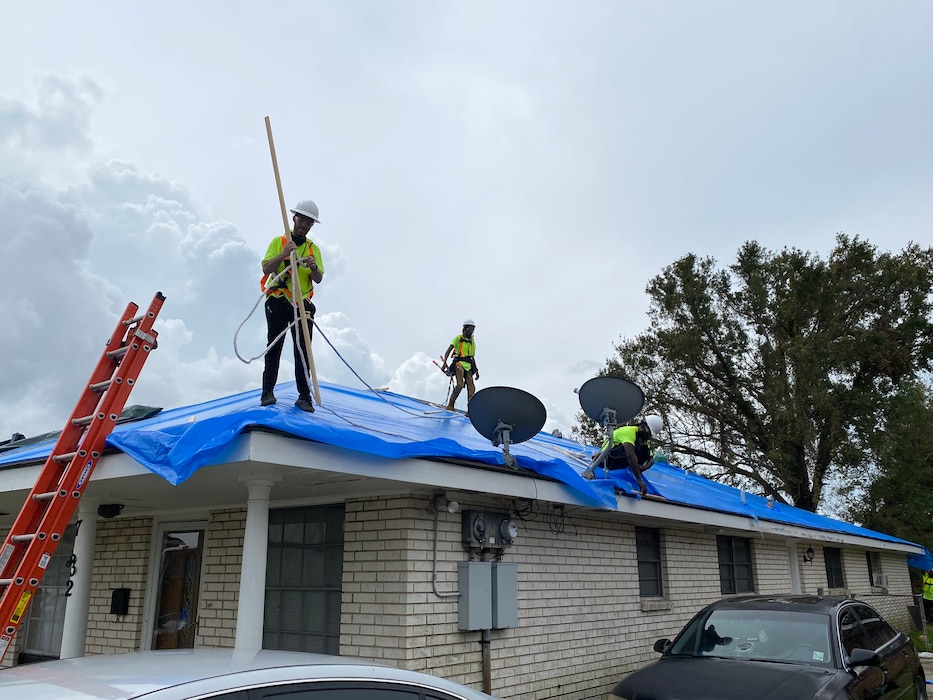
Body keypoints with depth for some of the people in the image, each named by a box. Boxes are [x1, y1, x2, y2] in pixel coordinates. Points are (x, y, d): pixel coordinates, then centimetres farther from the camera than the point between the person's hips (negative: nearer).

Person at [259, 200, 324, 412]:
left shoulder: (314, 249, 12)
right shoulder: (278, 241, 4)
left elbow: (318, 279, 3)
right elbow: (266, 269, -8)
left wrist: (314, 267, -18)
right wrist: (283, 254, -22)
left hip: (303, 304, 2)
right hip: (278, 302, -2)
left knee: (303, 351, -1)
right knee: (274, 347, 1)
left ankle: (304, 396, 1)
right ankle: (268, 392, 8)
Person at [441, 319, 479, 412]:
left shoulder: (472, 341, 21)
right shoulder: (458, 338, 3)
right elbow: (448, 350, -7)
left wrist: (476, 370, 20)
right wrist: (444, 362, -23)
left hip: (469, 366, 6)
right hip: (459, 363, -6)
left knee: (471, 387, -7)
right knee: (460, 385, -22)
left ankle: (470, 410, -9)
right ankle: (450, 406, -12)